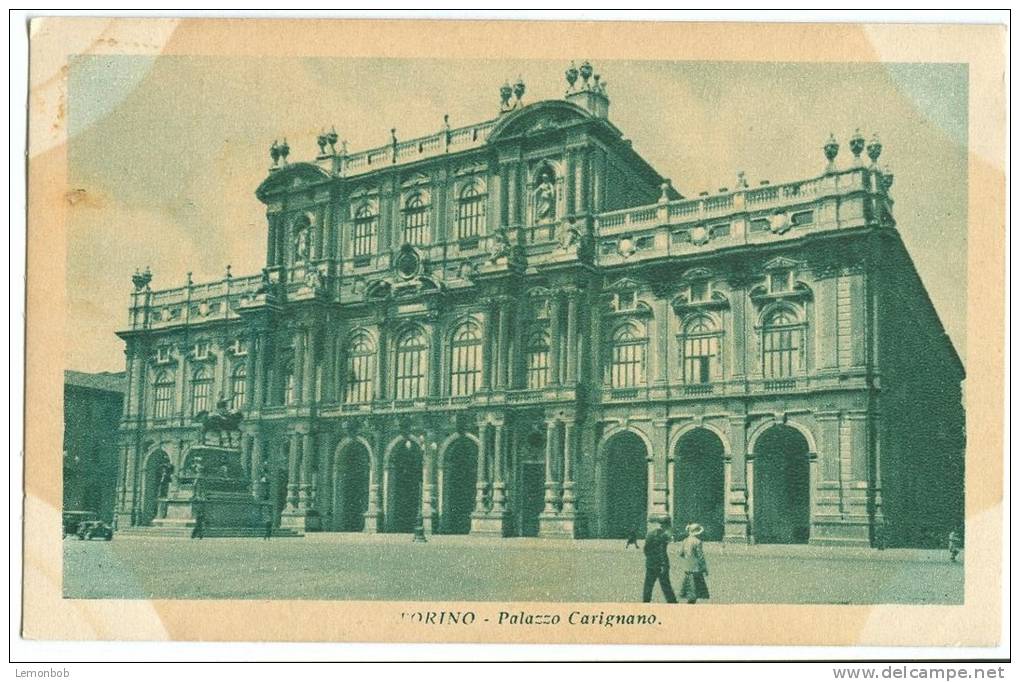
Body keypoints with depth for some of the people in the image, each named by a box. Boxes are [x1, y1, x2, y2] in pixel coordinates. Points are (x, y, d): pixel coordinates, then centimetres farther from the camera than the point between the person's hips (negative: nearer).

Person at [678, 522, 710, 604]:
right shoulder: (697, 542, -14)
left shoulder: (685, 541, 6)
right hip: (695, 569, -7)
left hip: (687, 569, 7)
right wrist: (705, 569, -6)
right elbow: (700, 556, -14)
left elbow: (681, 554, 10)